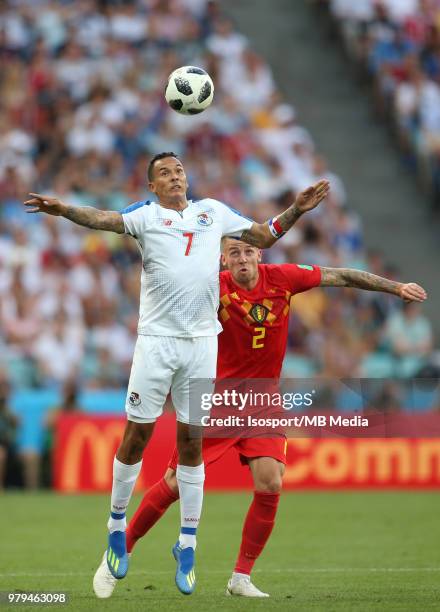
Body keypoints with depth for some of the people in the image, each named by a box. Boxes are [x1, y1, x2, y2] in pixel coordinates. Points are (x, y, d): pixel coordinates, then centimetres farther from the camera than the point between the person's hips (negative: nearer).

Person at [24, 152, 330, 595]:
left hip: (202, 341, 3)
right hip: (157, 339, -3)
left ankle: (187, 545, 10)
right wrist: (63, 210, -36)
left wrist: (296, 210, 12)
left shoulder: (213, 210, 14)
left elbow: (264, 237, 25)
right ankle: (117, 525, 17)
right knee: (138, 433, 0)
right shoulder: (146, 214, 1)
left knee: (191, 440, 5)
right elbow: (105, 219, -17)